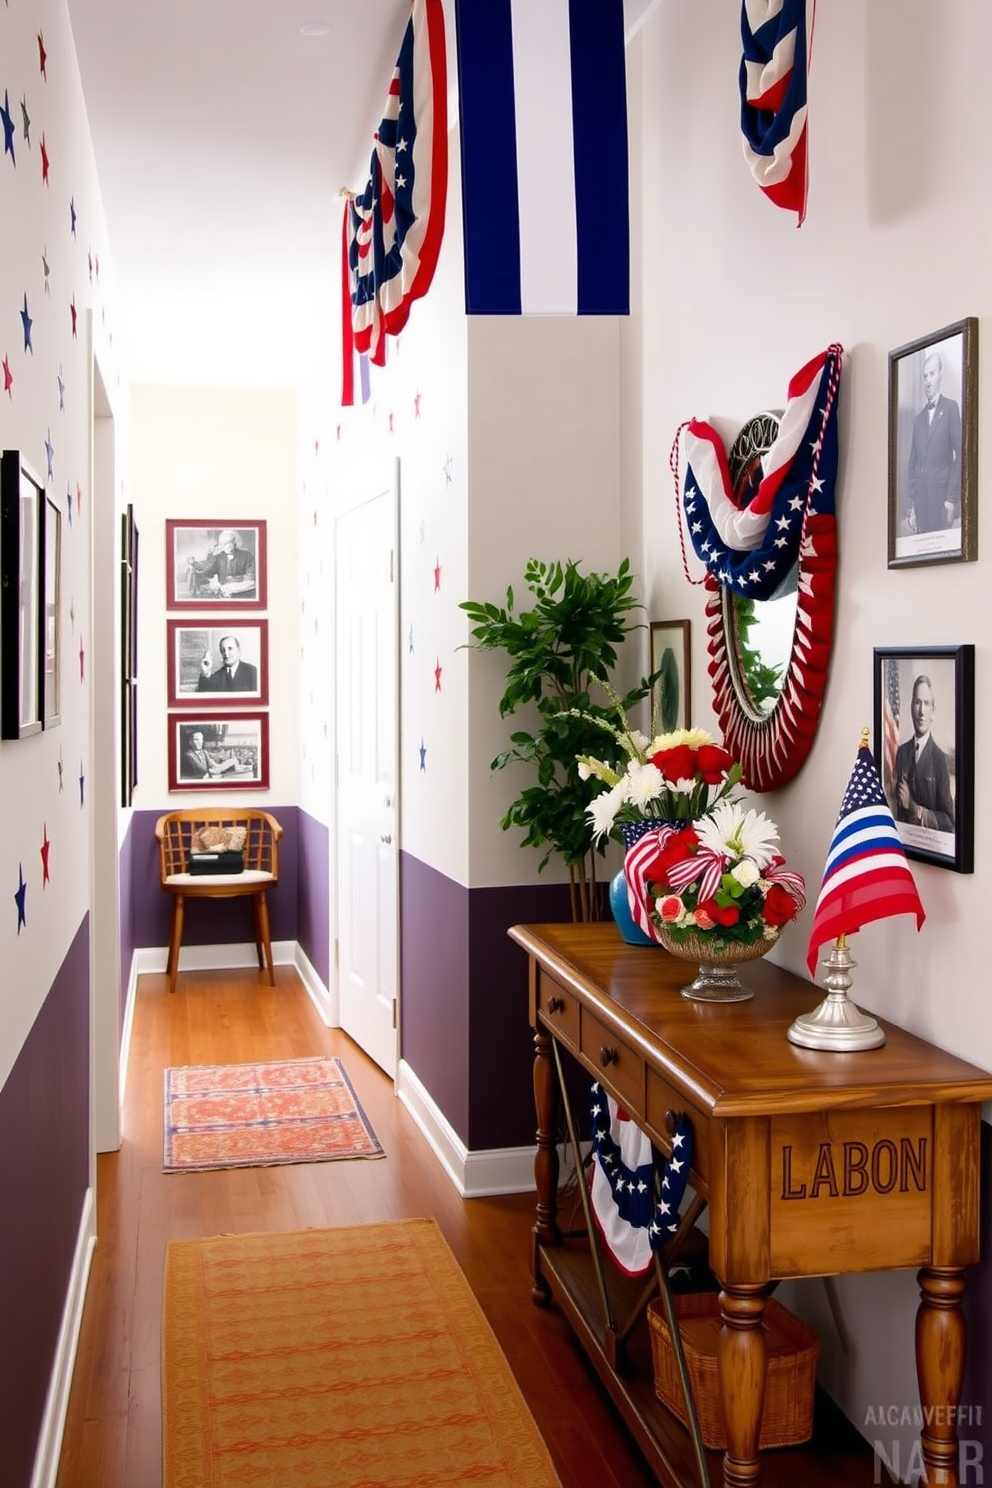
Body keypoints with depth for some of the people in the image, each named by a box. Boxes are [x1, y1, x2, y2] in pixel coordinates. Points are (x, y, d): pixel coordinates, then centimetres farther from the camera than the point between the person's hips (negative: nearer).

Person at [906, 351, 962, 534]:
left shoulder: (951, 408, 3)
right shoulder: (918, 418, 18)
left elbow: (959, 455, -4)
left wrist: (951, 498, -12)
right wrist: (912, 506, 9)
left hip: (941, 494, -5)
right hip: (920, 498, 5)